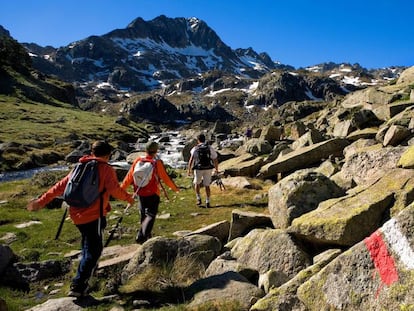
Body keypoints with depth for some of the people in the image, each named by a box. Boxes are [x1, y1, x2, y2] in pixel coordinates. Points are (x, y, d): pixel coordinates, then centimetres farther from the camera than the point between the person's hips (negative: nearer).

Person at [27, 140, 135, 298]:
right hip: (94, 216, -7)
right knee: (93, 251, 4)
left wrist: (42, 201, 15)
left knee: (87, 248, 25)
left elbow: (61, 185, 10)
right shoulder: (107, 169, -6)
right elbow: (115, 190, -18)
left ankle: (82, 283, 35)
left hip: (76, 215, 7)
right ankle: (78, 286, 1)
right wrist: (128, 198, 0)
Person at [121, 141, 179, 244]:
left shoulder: (137, 160, -3)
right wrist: (174, 188, 6)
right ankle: (141, 236, -15)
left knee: (143, 214, 20)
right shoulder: (157, 163, -15)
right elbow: (166, 178, -9)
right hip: (153, 194, -5)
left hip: (140, 193, 5)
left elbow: (129, 176, 0)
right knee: (151, 215, 1)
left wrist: (122, 188, 11)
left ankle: (146, 235, 32)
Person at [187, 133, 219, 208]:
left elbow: (191, 160, -14)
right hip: (208, 169, 1)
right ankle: (207, 203, 10)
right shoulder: (210, 148, 1)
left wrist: (189, 170, -8)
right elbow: (215, 160, 3)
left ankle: (199, 199, 15)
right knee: (207, 186, 13)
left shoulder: (195, 148, -4)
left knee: (197, 183, 23)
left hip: (198, 169, -1)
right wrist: (216, 169, 16)